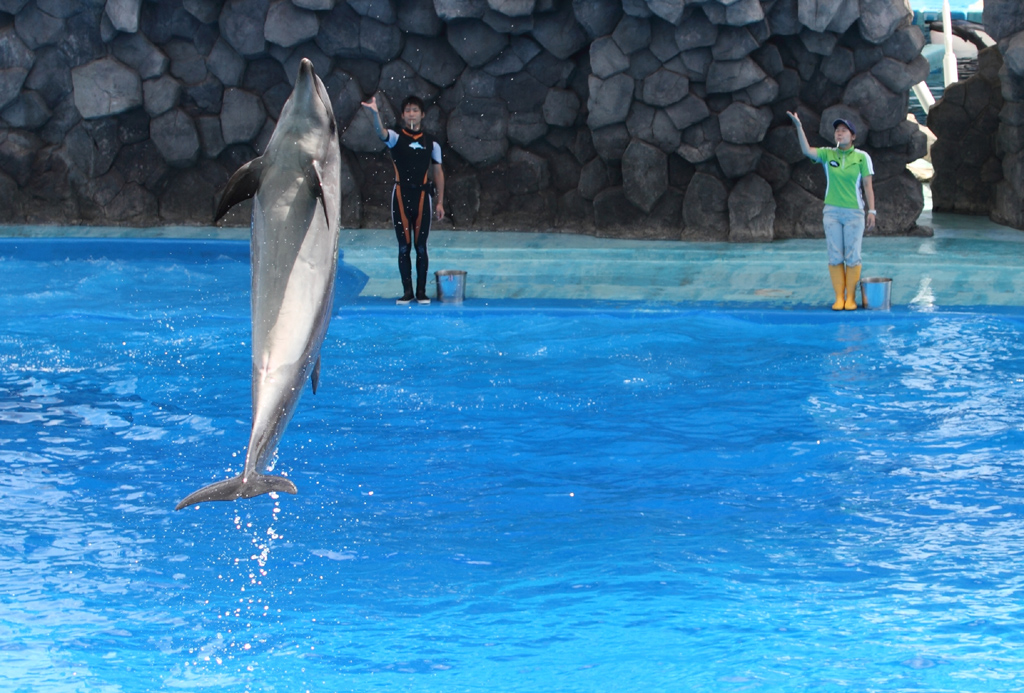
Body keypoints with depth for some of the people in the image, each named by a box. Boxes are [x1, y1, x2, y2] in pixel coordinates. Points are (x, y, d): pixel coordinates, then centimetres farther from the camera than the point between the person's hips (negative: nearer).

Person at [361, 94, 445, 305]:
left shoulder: (431, 143, 8)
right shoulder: (396, 138, 3)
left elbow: (438, 172, 10)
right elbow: (380, 132, -20)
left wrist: (440, 202, 4)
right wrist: (375, 113, -40)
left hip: (422, 195, 1)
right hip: (401, 195, 0)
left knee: (421, 246, 3)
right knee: (403, 246, 3)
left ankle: (421, 291, 9)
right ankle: (407, 291, 7)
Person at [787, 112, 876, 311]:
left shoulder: (862, 157, 0)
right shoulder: (827, 154, 4)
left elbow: (868, 186, 0)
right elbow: (807, 151, -13)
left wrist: (872, 211, -6)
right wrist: (799, 127, -24)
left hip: (854, 213, -2)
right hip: (832, 212, 2)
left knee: (852, 257, -1)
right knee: (835, 256, 1)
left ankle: (851, 298, 6)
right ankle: (839, 297, 7)